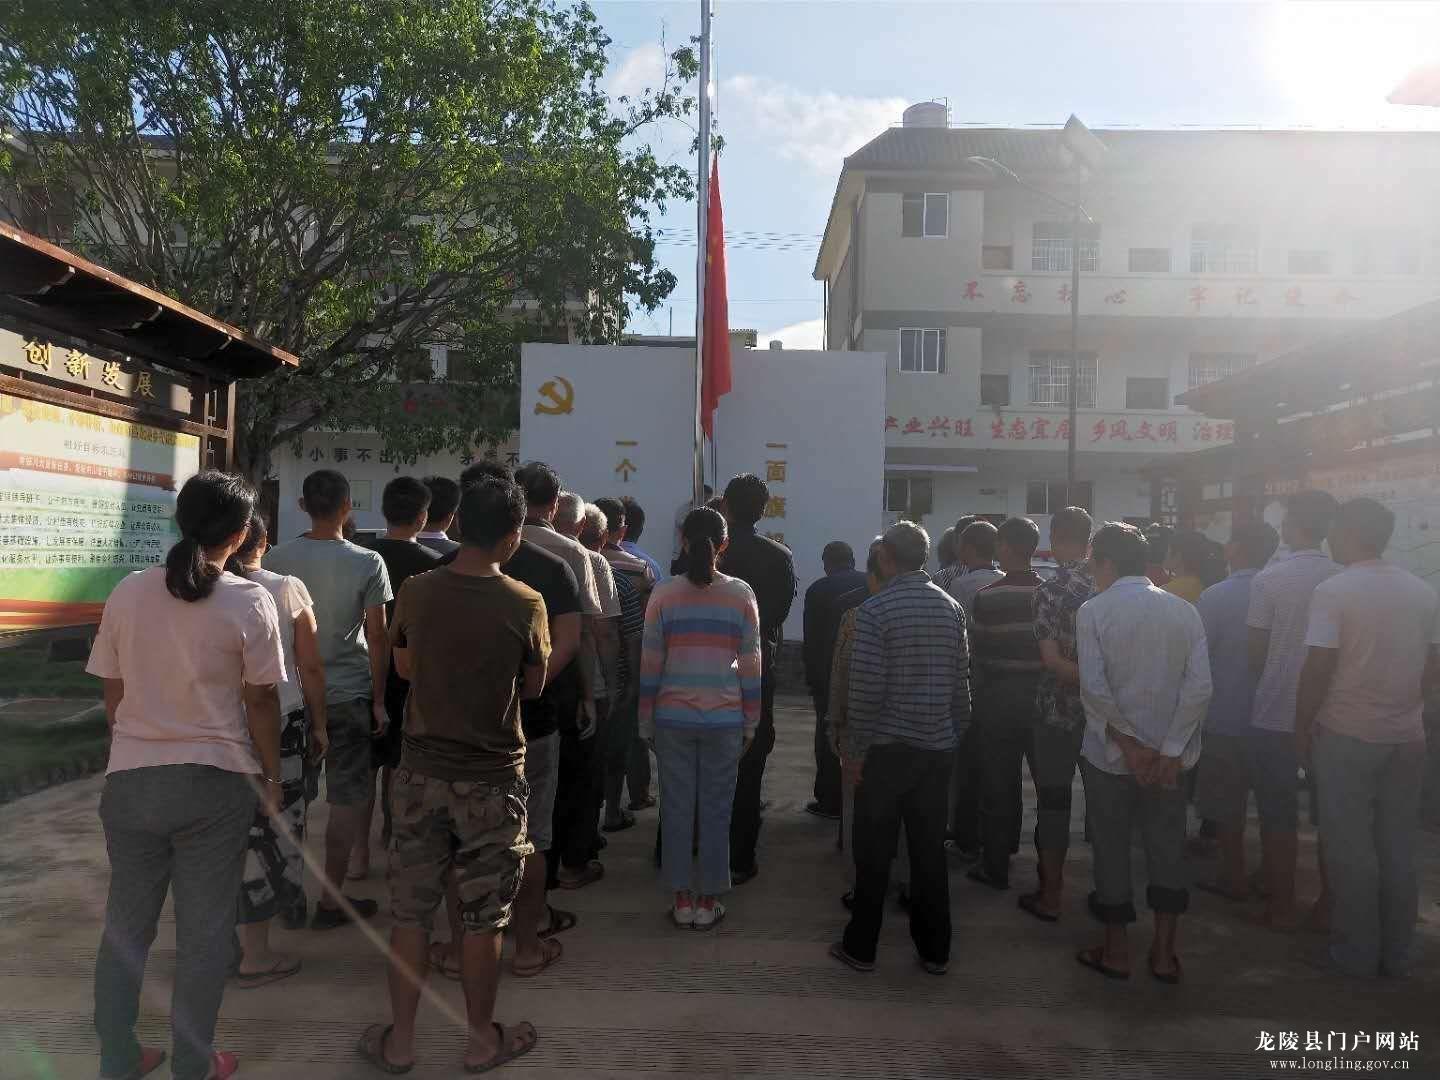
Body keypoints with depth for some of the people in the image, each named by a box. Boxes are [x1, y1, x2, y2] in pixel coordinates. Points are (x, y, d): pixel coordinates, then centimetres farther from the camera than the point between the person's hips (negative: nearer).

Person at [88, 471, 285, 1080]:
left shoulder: (128, 593, -2)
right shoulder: (248, 602, -13)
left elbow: (112, 694, 6)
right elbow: (261, 704, -8)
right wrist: (271, 780, 5)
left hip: (129, 779, 4)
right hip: (215, 782, -3)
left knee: (126, 925, 18)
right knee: (203, 933, 11)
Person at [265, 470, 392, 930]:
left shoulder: (277, 559, -1)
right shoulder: (367, 563, -10)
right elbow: (377, 637, -7)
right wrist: (379, 699, 1)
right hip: (347, 695, -3)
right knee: (348, 798, 7)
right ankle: (331, 900, 13)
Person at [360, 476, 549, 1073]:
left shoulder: (415, 591, -6)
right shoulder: (525, 604, -14)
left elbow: (404, 668, 10)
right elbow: (533, 686, -1)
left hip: (422, 771, 3)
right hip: (492, 778, -2)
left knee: (410, 911, 14)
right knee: (483, 917, 11)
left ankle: (399, 1040, 26)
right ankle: (483, 1040, 26)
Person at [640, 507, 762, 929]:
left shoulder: (664, 595, -4)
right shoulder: (740, 594, -3)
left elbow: (650, 665, -2)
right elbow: (750, 664, 0)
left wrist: (646, 723, 8)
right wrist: (750, 724, 9)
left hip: (672, 719, 0)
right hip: (724, 720, 0)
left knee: (677, 808, 10)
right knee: (716, 810, 9)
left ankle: (682, 899, 19)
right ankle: (709, 902, 18)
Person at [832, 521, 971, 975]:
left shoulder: (874, 610, -13)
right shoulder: (951, 607, 3)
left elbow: (866, 687, -15)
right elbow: (961, 680, 5)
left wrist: (854, 748, -7)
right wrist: (955, 733, 15)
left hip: (886, 747, -4)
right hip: (937, 747, 4)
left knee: (874, 851, 7)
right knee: (930, 849, 13)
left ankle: (861, 947, 19)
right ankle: (935, 950, 22)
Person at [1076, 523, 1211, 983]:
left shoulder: (1094, 611, -10)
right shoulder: (1184, 611, -1)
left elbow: (1094, 688, -18)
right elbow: (1199, 686, -8)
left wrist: (1130, 743, -10)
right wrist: (1169, 749, -8)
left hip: (1110, 753, -3)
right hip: (1168, 752, 3)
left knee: (1111, 851, 10)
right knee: (1168, 850, 14)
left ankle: (1116, 951, 22)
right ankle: (1164, 953, 22)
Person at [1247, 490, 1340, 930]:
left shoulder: (1269, 579, -12)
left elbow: (1256, 654, -8)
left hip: (1276, 715, -3)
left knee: (1279, 817, 7)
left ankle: (1282, 907, 15)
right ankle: (1329, 904, 23)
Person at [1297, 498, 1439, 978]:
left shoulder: (1333, 591, -13)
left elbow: (1318, 668, -16)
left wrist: (1302, 725, -5)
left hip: (1347, 737, -5)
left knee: (1351, 848, 6)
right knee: (1398, 847, 14)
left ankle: (1357, 953, 15)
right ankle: (1397, 954, 23)